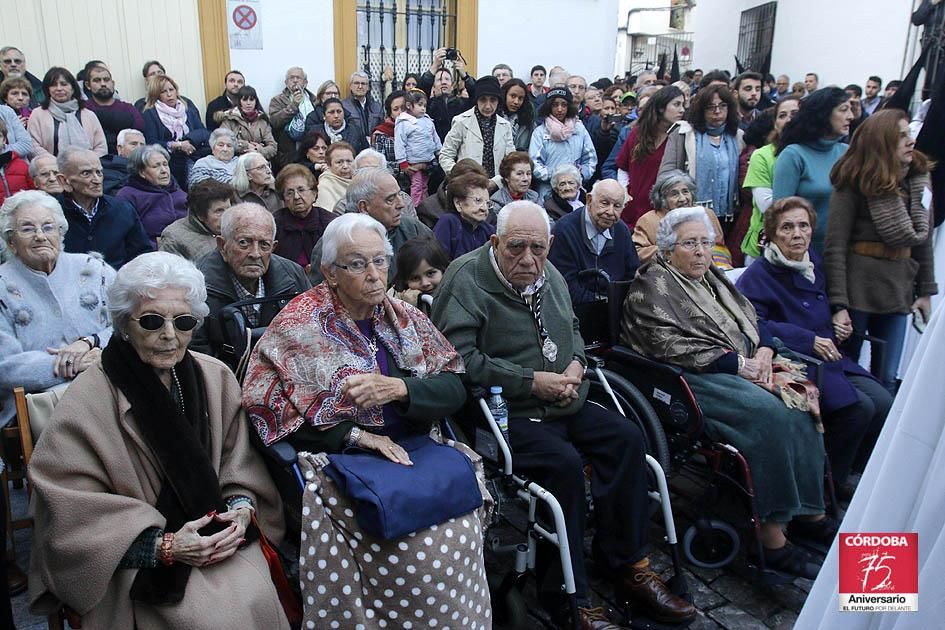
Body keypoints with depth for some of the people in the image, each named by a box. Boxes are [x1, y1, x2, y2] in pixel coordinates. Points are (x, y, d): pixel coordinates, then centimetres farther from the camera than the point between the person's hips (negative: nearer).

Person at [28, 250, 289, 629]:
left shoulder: (215, 378, 2)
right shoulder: (87, 402, -12)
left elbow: (241, 461, 11)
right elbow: (72, 516, -11)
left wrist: (242, 508, -8)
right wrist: (163, 547, -17)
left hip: (219, 537, 4)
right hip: (139, 567, -4)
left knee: (255, 596, -21)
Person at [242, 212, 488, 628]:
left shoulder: (403, 317, 9)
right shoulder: (301, 324, -1)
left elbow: (455, 387, 3)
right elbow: (265, 407, -7)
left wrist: (398, 387, -17)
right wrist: (353, 434, -13)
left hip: (413, 450, 4)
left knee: (460, 528, -21)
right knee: (419, 544, -25)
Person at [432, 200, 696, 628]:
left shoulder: (548, 275, 14)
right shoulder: (467, 280, -12)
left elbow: (572, 329, 27)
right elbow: (457, 357, -22)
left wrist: (576, 364, 2)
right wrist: (532, 382, -19)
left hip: (564, 404, 8)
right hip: (506, 413, -7)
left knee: (627, 438, -11)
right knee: (564, 461, -29)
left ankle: (626, 565, 3)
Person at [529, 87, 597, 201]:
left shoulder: (580, 129, 12)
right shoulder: (540, 132, 3)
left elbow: (590, 159, 13)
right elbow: (534, 163, -5)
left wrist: (580, 176, -4)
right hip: (547, 191, -2)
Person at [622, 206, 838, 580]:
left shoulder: (713, 278, 22)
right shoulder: (653, 284, -2)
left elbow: (753, 320, 23)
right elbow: (669, 344, -15)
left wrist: (764, 350, 0)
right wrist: (737, 363, -16)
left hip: (744, 370, 8)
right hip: (693, 379, -8)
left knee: (800, 407, -16)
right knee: (769, 413, -29)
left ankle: (809, 512, -7)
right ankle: (771, 534, -24)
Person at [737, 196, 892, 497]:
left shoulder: (814, 264, 13)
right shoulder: (757, 276, -10)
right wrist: (809, 339, -21)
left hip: (828, 357, 8)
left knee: (883, 403, -10)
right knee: (858, 407, -22)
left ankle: (839, 475, 8)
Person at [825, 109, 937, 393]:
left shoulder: (918, 178, 8)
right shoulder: (854, 182, -8)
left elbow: (924, 238, 14)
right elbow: (835, 247, -13)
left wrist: (926, 291, 12)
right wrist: (838, 305, -18)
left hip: (899, 287, 5)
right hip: (858, 286, -5)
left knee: (886, 379, 9)